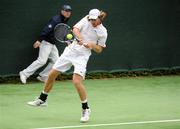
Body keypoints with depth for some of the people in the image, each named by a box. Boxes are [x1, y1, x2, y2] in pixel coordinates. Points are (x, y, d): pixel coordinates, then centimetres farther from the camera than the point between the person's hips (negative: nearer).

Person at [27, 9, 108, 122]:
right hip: (71, 50, 4)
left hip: (82, 56, -4)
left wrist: (92, 45, -21)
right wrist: (82, 39, -32)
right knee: (52, 74, 8)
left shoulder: (103, 32, -8)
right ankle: (42, 100, 29)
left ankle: (86, 109, -6)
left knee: (77, 81, -23)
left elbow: (99, 50, 0)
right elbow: (75, 29, -15)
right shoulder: (86, 20, -3)